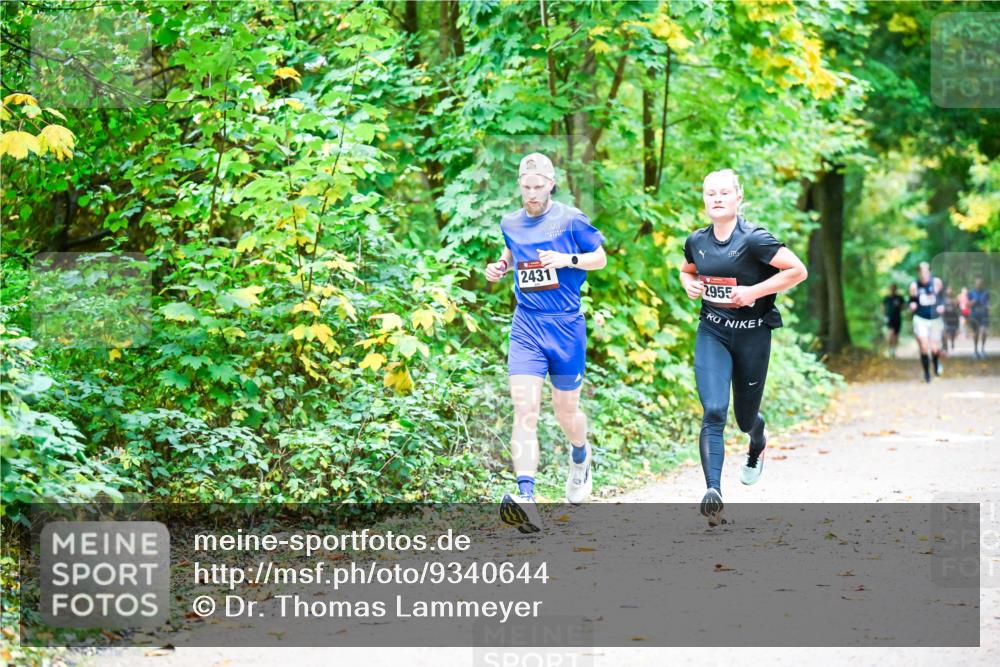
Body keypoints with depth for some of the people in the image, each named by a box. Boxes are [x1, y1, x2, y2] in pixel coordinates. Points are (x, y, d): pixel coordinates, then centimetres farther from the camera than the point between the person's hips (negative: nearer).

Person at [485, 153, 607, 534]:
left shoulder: (570, 220, -4)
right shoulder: (510, 223, 8)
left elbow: (601, 258, 3)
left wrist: (568, 260, -15)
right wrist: (501, 266, 7)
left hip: (566, 327, -2)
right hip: (526, 327, 2)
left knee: (566, 412, 11)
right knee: (524, 410, -15)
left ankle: (580, 456, 48)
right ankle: (526, 499, -25)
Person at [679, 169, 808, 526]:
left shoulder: (754, 239, -13)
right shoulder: (697, 241, 2)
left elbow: (798, 271, -13)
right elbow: (687, 270, 23)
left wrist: (754, 291, -19)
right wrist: (689, 283, 0)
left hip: (752, 334, -2)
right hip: (712, 333, 2)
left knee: (745, 418, 13)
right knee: (714, 412, -18)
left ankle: (758, 445, 52)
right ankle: (713, 492, -26)